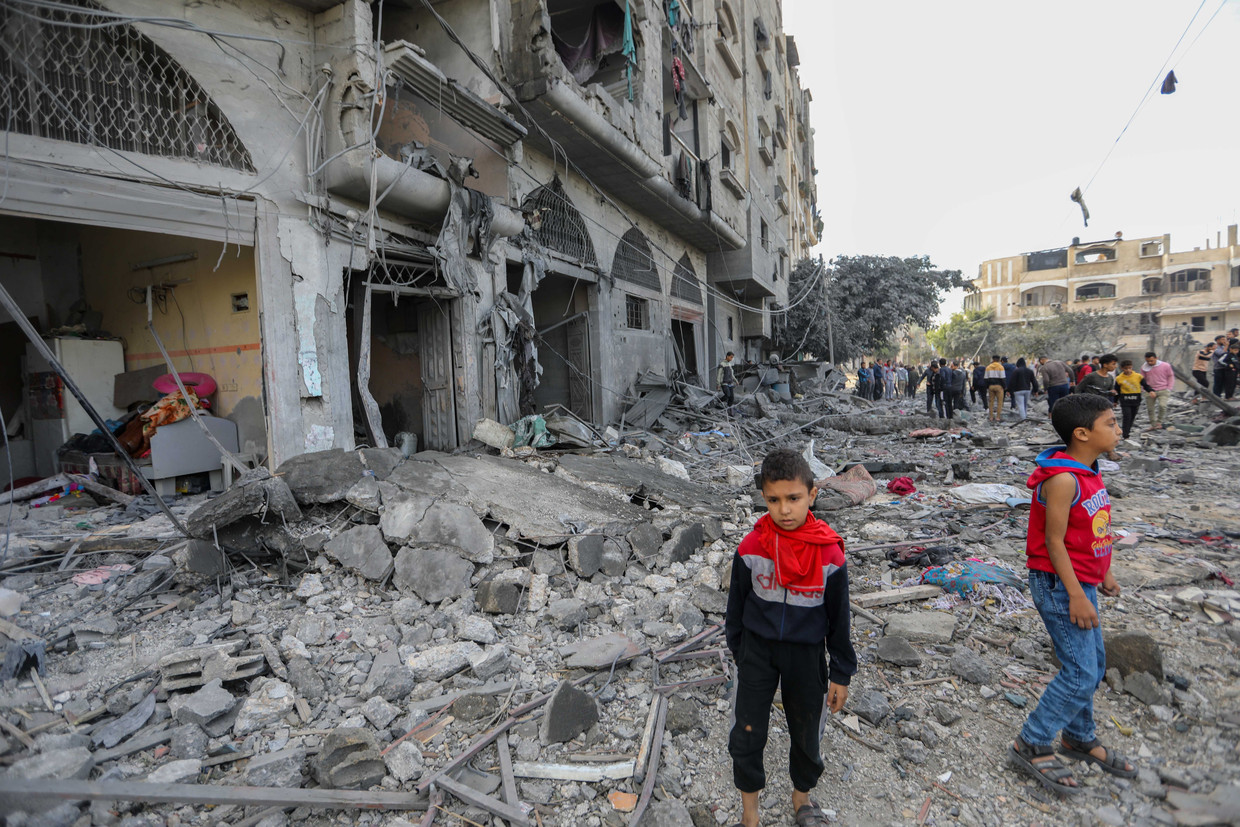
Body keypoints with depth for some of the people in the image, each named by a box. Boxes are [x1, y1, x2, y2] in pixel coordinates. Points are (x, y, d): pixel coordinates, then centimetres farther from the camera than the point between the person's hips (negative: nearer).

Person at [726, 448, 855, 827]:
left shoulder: (829, 554, -17)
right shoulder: (751, 548, -16)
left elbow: (838, 617, -5)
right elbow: (737, 605, -1)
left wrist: (841, 674, 2)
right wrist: (738, 651, 9)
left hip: (806, 654, 0)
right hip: (757, 650, 0)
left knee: (806, 735, 19)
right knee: (747, 735, 9)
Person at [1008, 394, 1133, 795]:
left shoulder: (1089, 472, 7)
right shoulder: (1062, 479, -23)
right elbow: (1053, 541, -22)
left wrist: (1103, 573, 21)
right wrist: (1076, 595, -20)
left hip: (1081, 582, 10)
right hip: (1059, 585, -10)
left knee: (1094, 663, 19)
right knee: (1081, 673, -5)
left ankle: (1080, 738, 38)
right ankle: (1031, 745, 9)